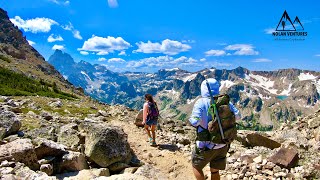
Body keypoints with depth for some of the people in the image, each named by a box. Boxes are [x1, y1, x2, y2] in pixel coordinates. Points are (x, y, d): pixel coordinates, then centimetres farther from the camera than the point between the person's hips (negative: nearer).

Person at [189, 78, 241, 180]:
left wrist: (191, 119, -2)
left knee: (196, 166, 19)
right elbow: (237, 115, 1)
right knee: (215, 170, 20)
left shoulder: (201, 103, -15)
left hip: (207, 145, -4)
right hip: (222, 145, 5)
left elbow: (195, 122, -24)